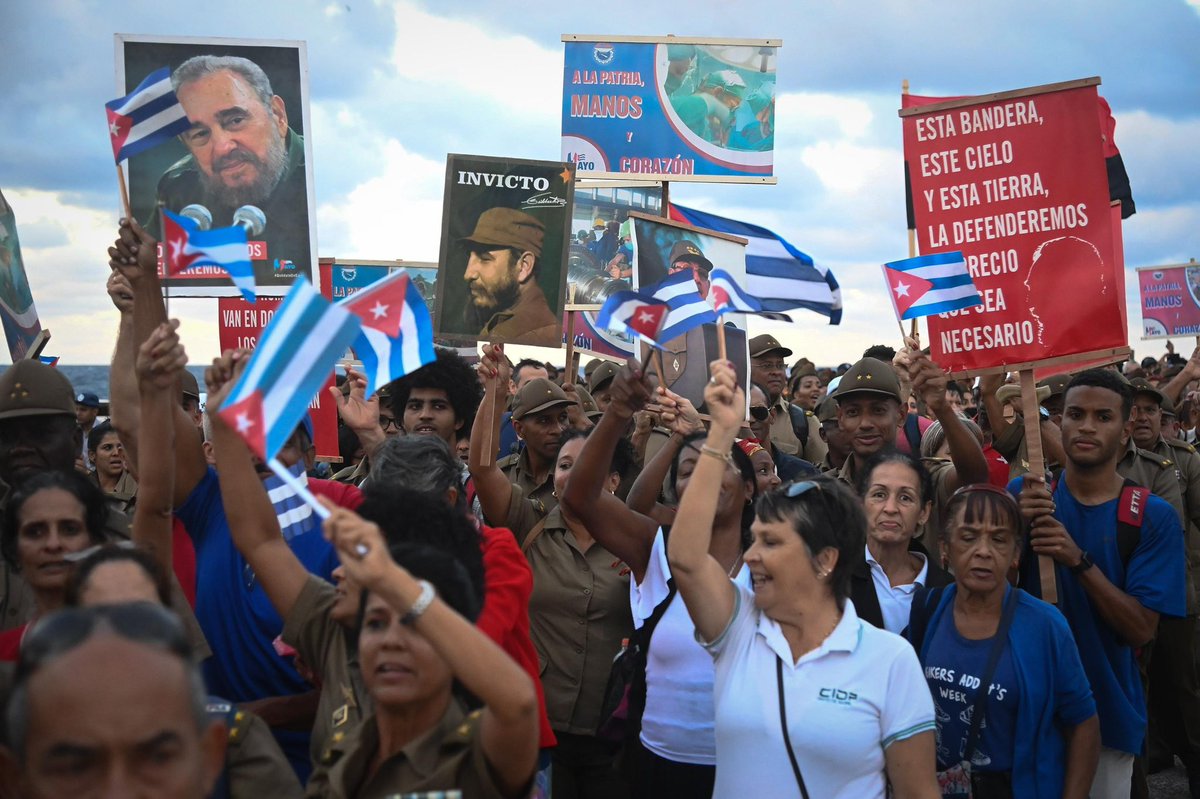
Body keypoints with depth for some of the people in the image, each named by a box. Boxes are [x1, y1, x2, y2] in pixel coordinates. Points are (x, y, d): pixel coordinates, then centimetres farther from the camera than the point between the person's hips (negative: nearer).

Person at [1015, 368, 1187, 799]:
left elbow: (1141, 630, -13)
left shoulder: (1154, 517, -8)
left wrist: (1079, 561, -27)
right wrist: (1019, 528, -24)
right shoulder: (1023, 494, -3)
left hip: (1108, 710, -1)